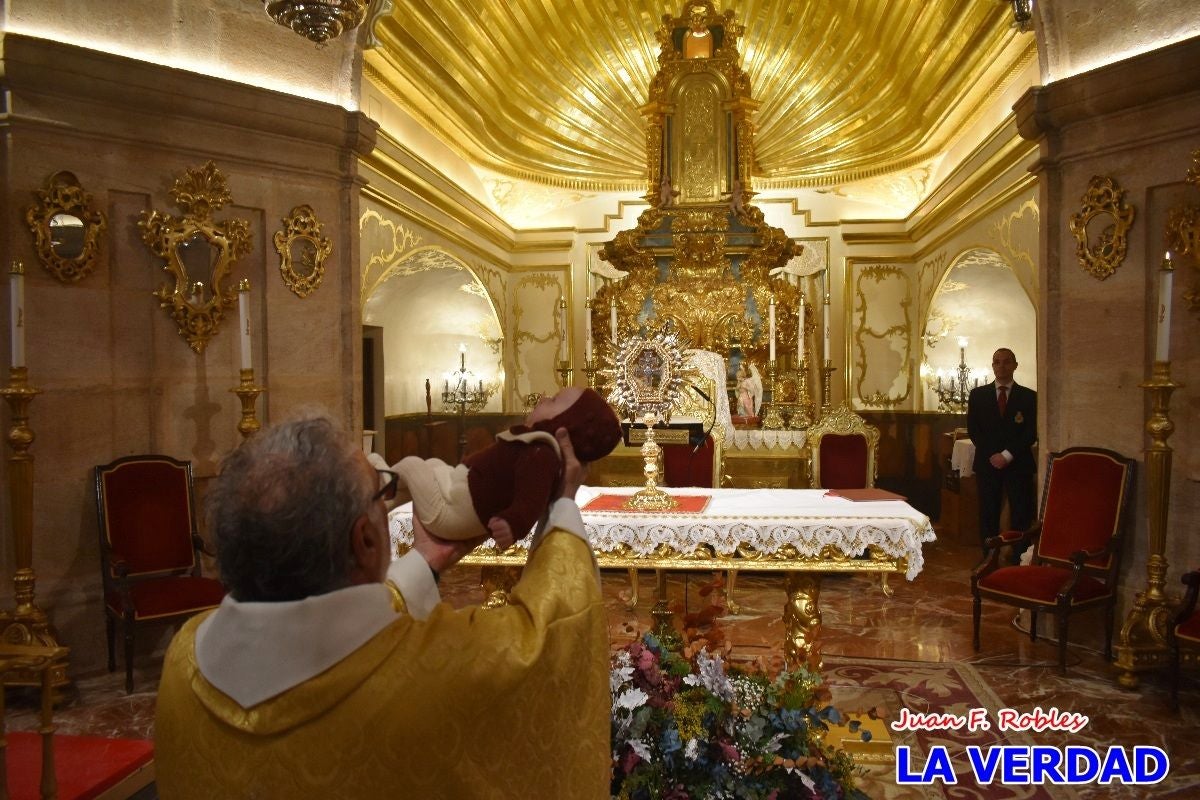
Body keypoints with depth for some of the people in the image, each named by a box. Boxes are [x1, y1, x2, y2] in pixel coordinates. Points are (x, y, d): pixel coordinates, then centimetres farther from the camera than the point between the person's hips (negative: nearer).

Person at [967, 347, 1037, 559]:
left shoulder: (1029, 396, 6)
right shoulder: (978, 394, 9)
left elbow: (1031, 432, 0)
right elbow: (973, 430, 5)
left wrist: (1007, 455, -10)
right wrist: (992, 455, -6)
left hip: (1019, 464, -1)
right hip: (987, 463, 1)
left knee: (1021, 516, -2)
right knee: (988, 516, 1)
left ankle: (1018, 562, 4)